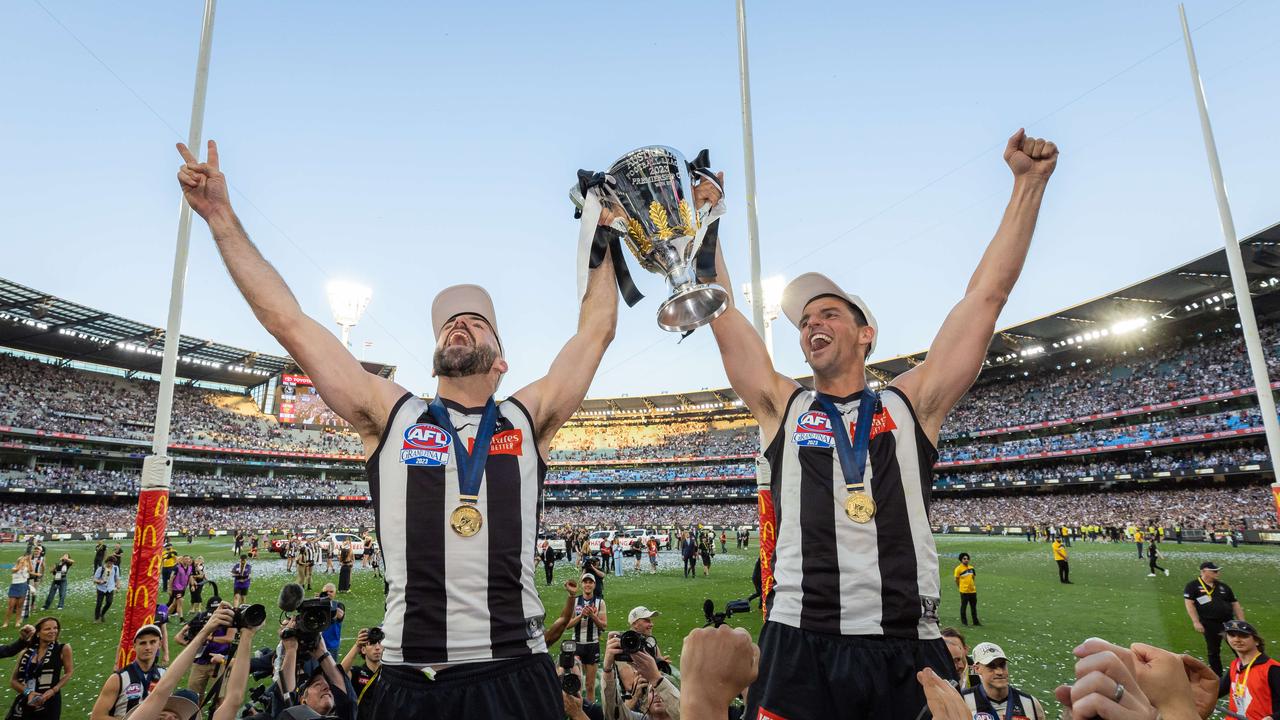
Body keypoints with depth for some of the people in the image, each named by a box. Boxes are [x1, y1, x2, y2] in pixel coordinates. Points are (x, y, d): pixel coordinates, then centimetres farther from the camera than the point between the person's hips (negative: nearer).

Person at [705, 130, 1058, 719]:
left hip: (908, 651, 1)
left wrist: (1028, 182, 11)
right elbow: (720, 311, 11)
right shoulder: (782, 407, 12)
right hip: (800, 648, 0)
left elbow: (987, 294, 10)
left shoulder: (910, 404, 12)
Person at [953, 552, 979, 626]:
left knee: (974, 607, 14)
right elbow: (956, 580, -4)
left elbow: (973, 577, 20)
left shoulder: (971, 568, 7)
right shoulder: (958, 568, -10)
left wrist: (973, 585, 14)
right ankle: (964, 622, 12)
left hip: (973, 590, 6)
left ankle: (975, 621, 24)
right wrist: (960, 587, 2)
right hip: (964, 591, -5)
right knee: (963, 606, 3)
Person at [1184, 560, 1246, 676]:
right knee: (1213, 652, 5)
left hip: (1229, 622, 4)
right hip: (1209, 624, -4)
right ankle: (1218, 677, 18)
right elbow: (1189, 604, -8)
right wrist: (1196, 622, -16)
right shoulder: (1193, 586, -2)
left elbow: (1235, 604, 18)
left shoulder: (1223, 586, 15)